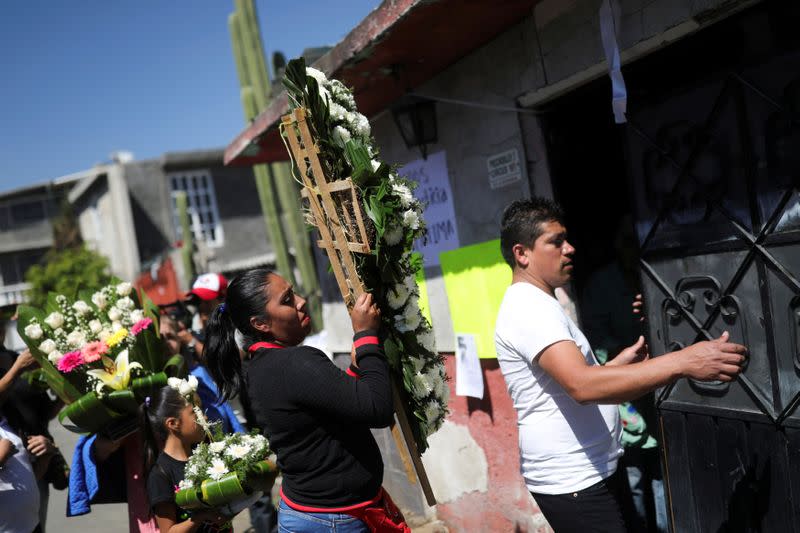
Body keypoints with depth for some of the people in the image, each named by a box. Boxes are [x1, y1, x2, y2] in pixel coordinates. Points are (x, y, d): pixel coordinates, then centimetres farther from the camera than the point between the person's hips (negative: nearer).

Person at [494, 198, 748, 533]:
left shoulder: (539, 304, 15)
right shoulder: (528, 307, -20)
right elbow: (582, 386, -34)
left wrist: (618, 363, 11)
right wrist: (683, 362, -36)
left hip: (596, 473, 10)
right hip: (572, 485, -10)